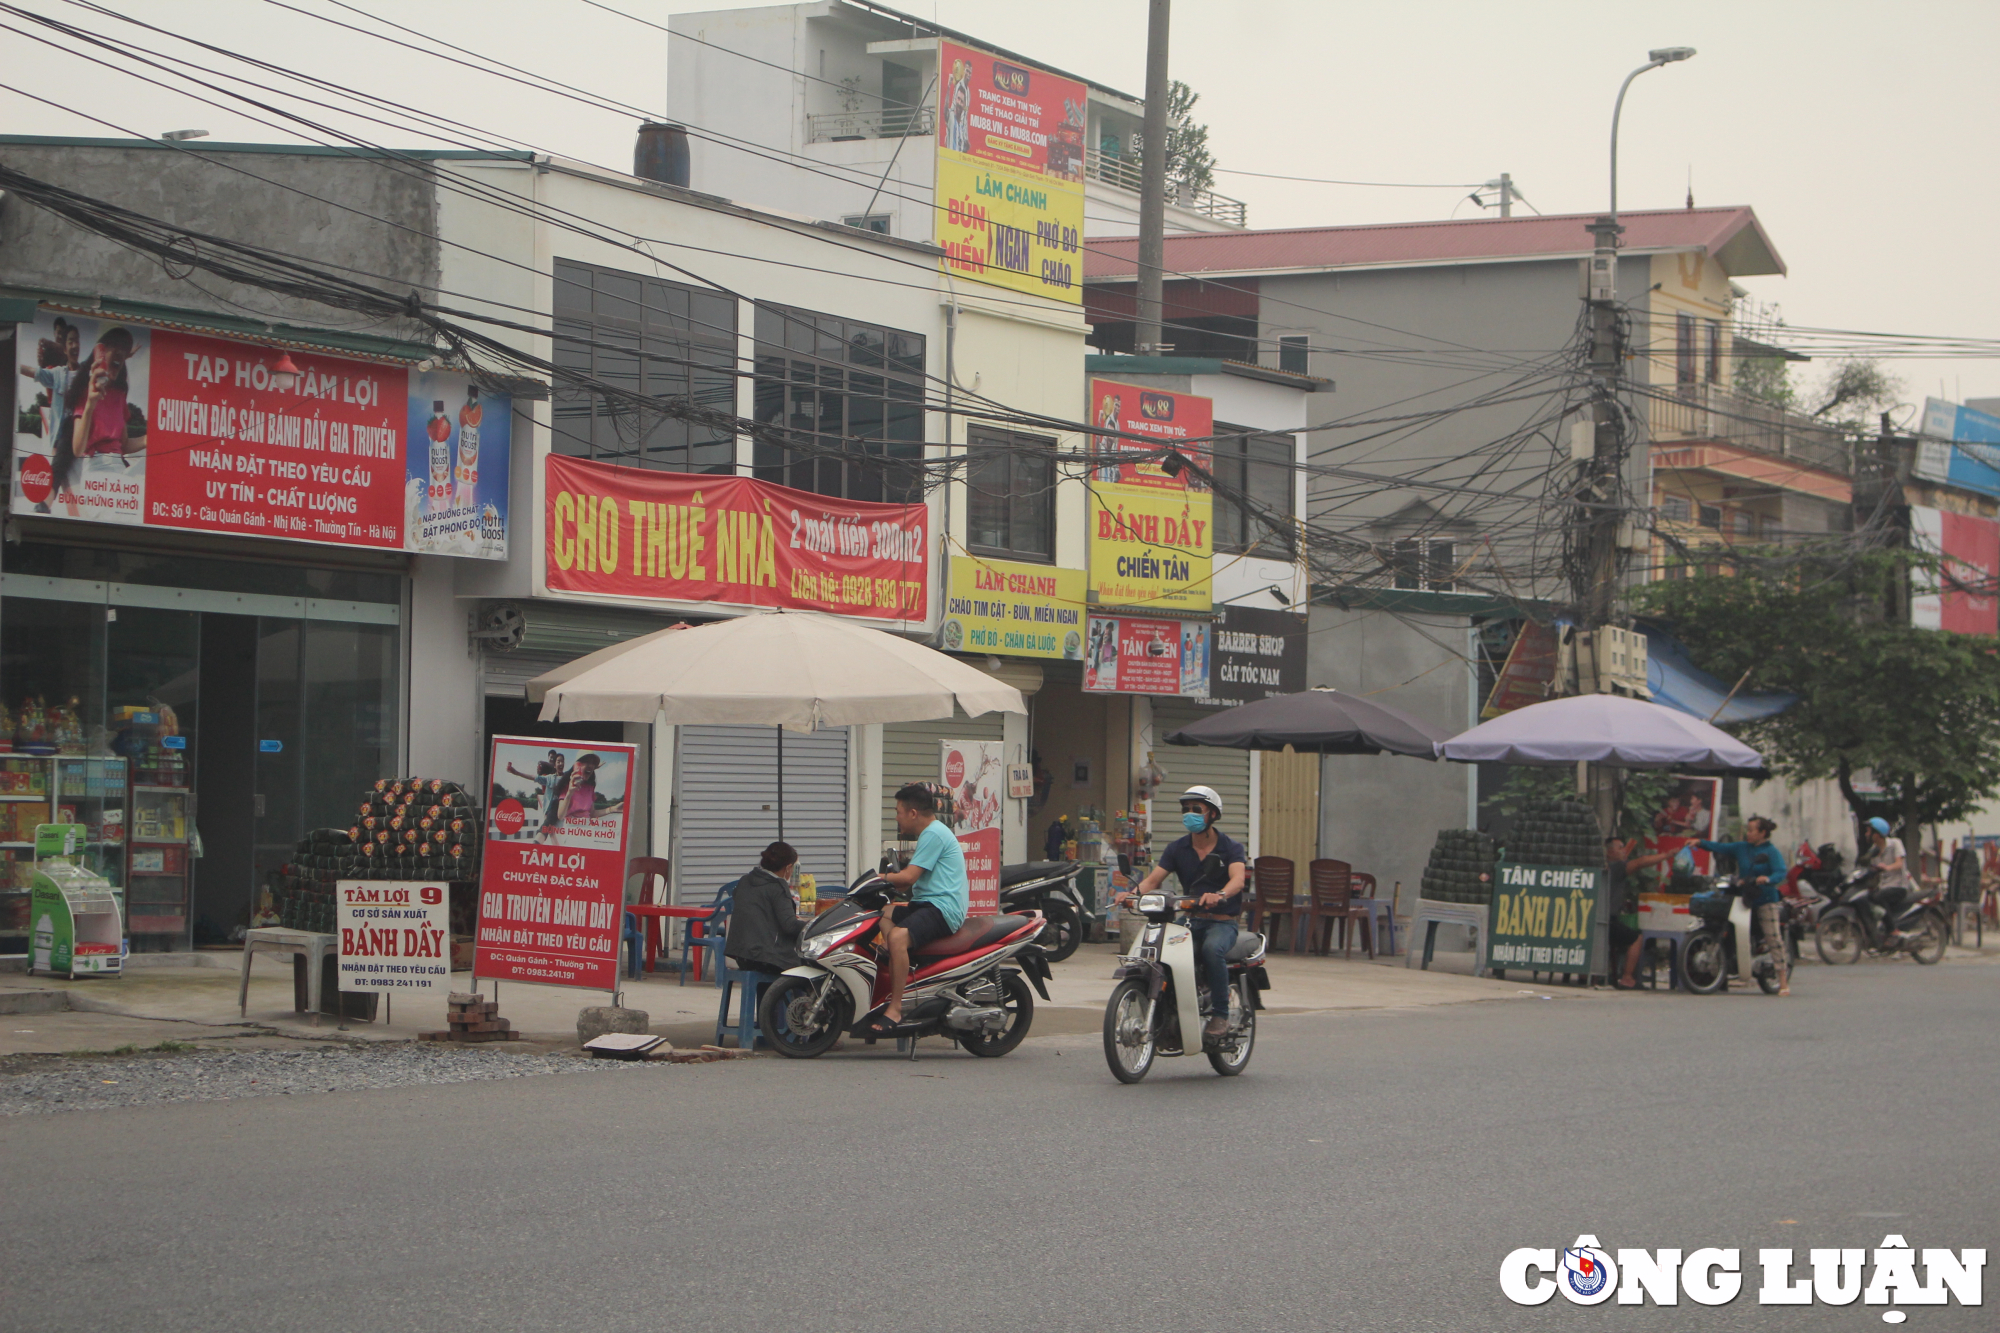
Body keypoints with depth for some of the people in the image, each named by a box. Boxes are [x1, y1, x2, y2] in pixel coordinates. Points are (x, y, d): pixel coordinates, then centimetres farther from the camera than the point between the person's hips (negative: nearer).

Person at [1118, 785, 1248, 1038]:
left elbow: (1237, 879, -21)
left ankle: (1220, 1014, -26)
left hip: (1222, 922, -4)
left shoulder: (1230, 847, -2)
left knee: (1212, 948, -37)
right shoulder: (1177, 848, 11)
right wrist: (1134, 893, -23)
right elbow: (1154, 878, 0)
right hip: (1191, 920, 4)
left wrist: (1220, 895, -45)